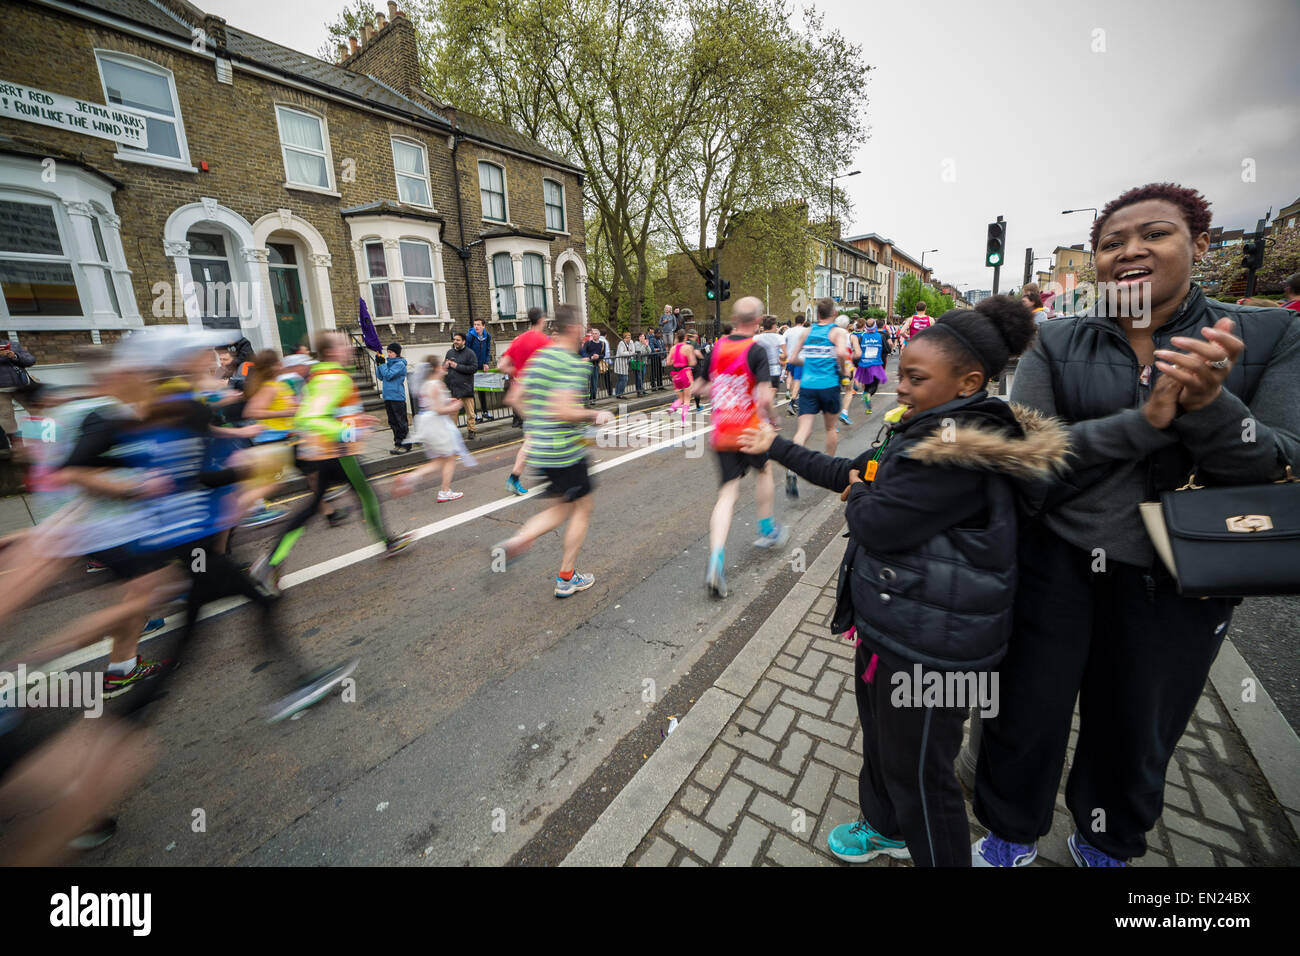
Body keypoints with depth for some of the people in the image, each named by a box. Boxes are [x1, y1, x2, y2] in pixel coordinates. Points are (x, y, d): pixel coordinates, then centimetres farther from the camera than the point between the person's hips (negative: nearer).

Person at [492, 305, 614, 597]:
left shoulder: (537, 359, 11)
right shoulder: (572, 364, -15)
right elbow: (565, 411, -25)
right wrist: (596, 416, -10)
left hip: (539, 449, 8)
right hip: (565, 451, -8)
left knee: (563, 508, 21)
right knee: (582, 508, 9)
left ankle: (517, 541, 2)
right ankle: (566, 578, 17)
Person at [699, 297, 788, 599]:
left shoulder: (717, 347, 5)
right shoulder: (756, 350, -11)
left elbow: (703, 388, 14)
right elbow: (765, 397, -20)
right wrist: (772, 417, -2)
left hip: (720, 434, 4)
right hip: (749, 431, -4)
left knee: (728, 491, 5)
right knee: (763, 471, 25)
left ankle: (716, 560, -9)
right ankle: (767, 530, 40)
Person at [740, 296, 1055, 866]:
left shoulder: (961, 453, -26)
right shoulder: (924, 431, 5)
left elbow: (875, 523, -26)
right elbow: (849, 472, 12)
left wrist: (858, 499, -3)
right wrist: (774, 446, 13)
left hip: (928, 644, -10)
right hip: (890, 623, 11)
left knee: (918, 773, 11)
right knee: (880, 735, 29)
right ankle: (885, 827, 55)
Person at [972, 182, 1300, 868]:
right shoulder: (1056, 343, -4)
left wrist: (1209, 404, -26)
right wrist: (1145, 420, -24)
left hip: (1176, 578, 2)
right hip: (1056, 560, -1)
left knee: (1138, 730, 22)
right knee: (1027, 713, 12)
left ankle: (1104, 843, 52)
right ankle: (1010, 836, 41)